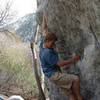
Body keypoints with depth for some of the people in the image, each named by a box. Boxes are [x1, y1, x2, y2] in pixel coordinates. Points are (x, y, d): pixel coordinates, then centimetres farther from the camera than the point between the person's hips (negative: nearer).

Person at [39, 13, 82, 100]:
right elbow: (60, 64, -17)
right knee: (76, 79, -23)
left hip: (57, 75, 9)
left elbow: (44, 29, 18)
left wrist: (44, 15, 26)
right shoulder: (47, 53, -20)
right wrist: (73, 59, -8)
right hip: (53, 74, -9)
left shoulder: (43, 44, 6)